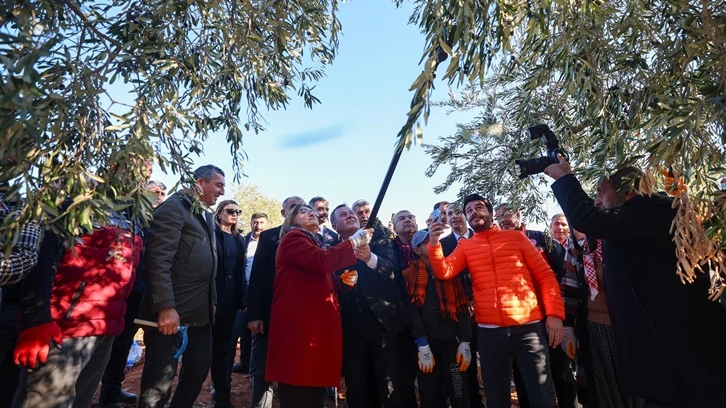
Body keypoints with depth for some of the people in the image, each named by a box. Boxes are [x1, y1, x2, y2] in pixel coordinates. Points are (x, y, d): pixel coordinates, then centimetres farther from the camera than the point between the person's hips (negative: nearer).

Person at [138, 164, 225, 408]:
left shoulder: (207, 216, 16)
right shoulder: (174, 207, -10)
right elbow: (158, 259, -20)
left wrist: (212, 302, 15)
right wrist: (165, 306, -25)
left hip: (200, 311, 8)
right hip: (172, 311, -8)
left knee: (199, 368, 16)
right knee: (159, 380, 3)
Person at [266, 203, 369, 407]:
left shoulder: (317, 243, 23)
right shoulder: (292, 238, -4)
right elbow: (321, 261, -23)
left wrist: (345, 280, 8)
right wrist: (353, 241, -14)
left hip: (318, 323, 9)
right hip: (299, 324, -9)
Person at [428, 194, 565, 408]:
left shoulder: (516, 237, 6)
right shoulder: (465, 246, 8)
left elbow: (545, 275, 5)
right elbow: (444, 271, -7)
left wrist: (554, 313, -5)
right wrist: (434, 244, -24)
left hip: (528, 327, -1)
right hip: (489, 331, 1)